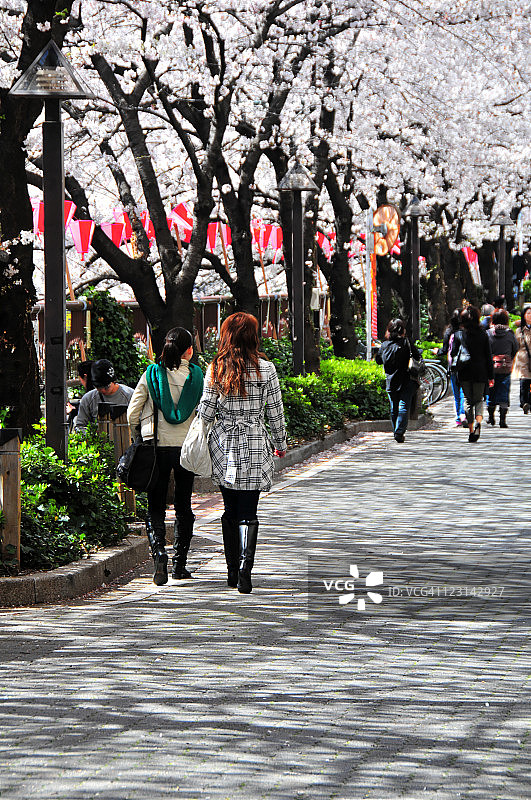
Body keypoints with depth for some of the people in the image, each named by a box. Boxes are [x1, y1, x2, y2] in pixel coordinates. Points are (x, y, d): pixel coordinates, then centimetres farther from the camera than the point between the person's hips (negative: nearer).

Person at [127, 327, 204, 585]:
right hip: (187, 448, 0)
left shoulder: (151, 374, -3)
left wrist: (140, 438, 14)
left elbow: (132, 413, -2)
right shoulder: (197, 376, -4)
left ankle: (159, 551, -19)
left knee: (155, 508, 5)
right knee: (184, 508, 14)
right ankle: (179, 564, 16)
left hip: (157, 448, 0)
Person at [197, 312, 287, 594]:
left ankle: (232, 571, 18)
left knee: (230, 510, 13)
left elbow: (206, 412, -3)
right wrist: (280, 443, 13)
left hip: (224, 447, 2)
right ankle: (245, 563, -21)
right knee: (248, 512, -1)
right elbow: (275, 411, -1)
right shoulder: (265, 368, -6)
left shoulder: (216, 369, -4)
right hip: (254, 447, -2)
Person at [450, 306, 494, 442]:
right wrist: (491, 376, 6)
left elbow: (453, 353, -2)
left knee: (468, 400, 11)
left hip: (464, 373, 0)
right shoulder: (483, 334, -1)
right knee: (479, 399, 11)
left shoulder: (459, 334, -2)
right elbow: (488, 356, 2)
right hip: (480, 372, 0)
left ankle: (471, 428, 5)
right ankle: (478, 421, -17)